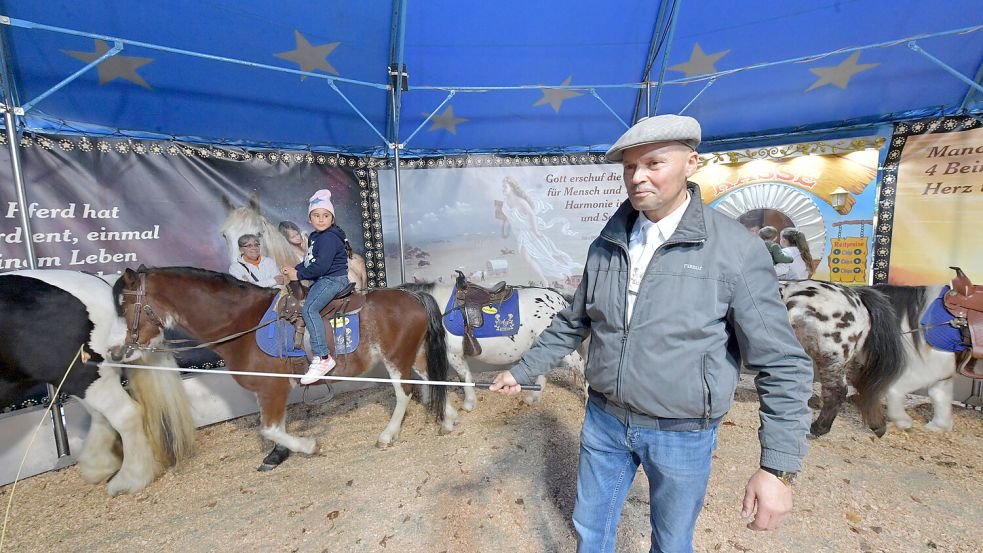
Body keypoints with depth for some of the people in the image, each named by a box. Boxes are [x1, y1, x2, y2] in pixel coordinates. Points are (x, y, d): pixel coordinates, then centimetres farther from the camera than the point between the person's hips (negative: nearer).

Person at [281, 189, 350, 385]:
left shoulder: (329, 238, -16)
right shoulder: (315, 237, 16)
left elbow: (321, 266, -24)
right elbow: (310, 260, 23)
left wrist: (298, 275, -14)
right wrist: (295, 269, 5)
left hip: (333, 279, -11)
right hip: (322, 279, 11)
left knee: (309, 308, -27)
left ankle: (323, 358, -29)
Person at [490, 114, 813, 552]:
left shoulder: (735, 248, -16)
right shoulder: (606, 245, -2)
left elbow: (781, 364, -13)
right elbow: (573, 323, 9)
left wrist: (779, 468, -16)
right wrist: (522, 371, 9)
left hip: (682, 434, -3)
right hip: (604, 419, 4)